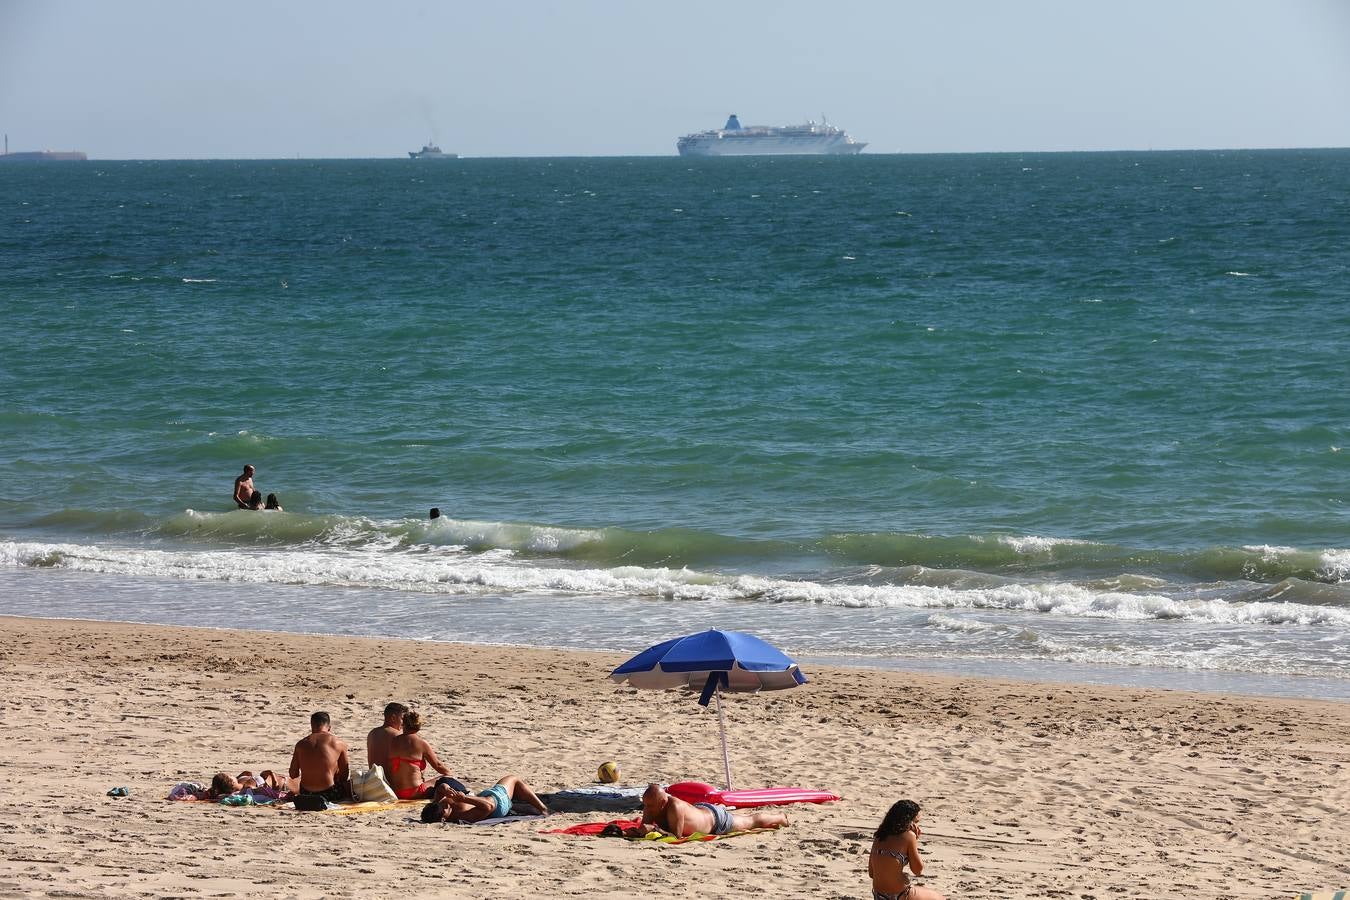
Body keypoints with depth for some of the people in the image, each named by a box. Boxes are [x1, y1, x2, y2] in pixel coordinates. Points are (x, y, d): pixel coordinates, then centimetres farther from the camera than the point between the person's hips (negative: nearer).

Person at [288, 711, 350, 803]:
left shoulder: (301, 744, 0)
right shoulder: (338, 744, -7)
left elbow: (293, 775, 4)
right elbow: (344, 776, 3)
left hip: (306, 794, 5)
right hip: (330, 794, -5)